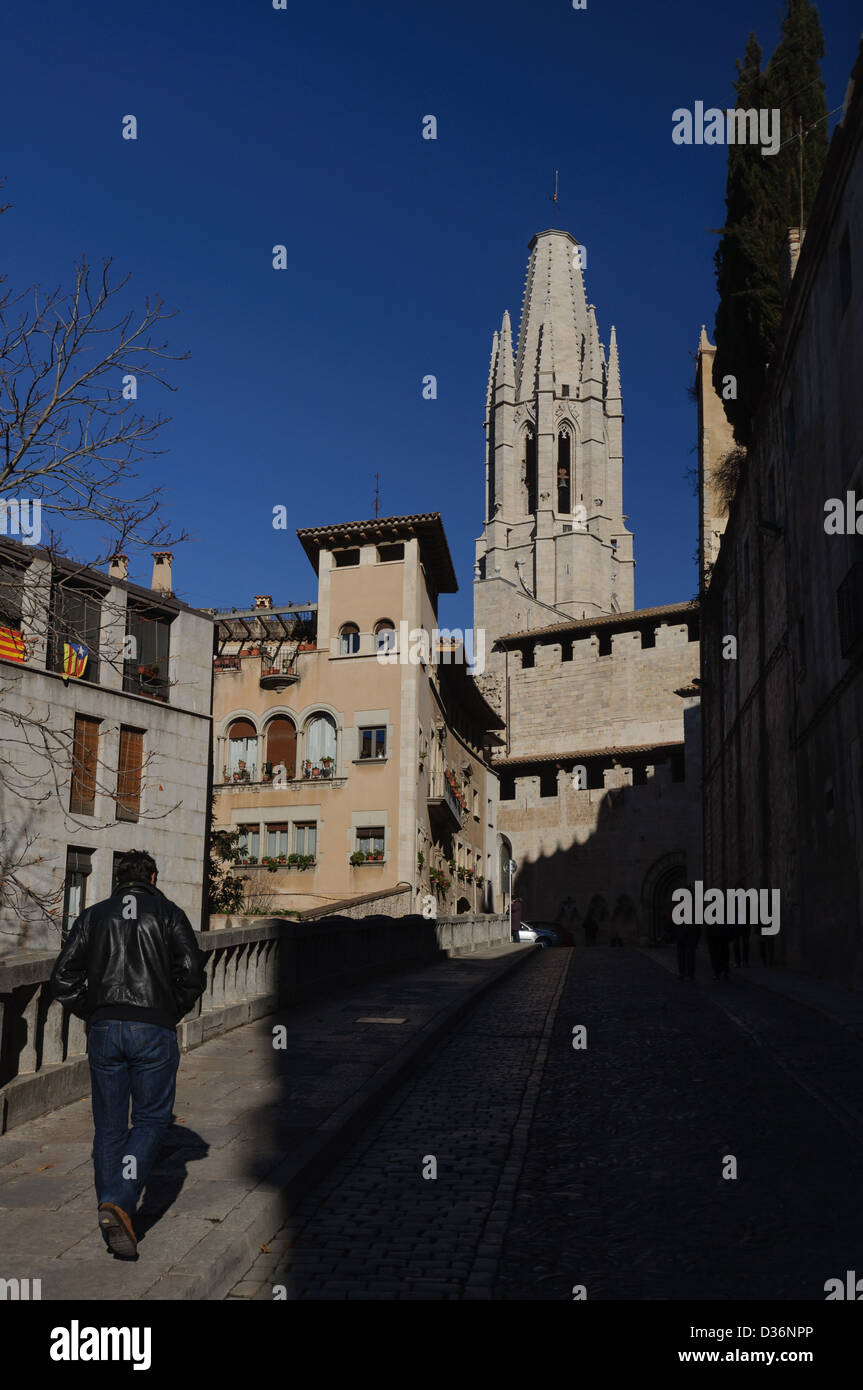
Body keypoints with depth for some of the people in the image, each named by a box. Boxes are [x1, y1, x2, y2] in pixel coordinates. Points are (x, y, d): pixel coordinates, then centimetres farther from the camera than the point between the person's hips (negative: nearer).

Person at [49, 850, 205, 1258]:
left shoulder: (94, 915, 10)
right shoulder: (169, 913, 3)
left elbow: (62, 979, 4)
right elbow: (192, 974, -7)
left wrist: (93, 1014, 13)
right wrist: (172, 1013, 8)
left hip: (104, 1031, 3)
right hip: (155, 1032, -2)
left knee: (109, 1125, 13)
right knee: (151, 1120, 9)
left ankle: (112, 1220, 15)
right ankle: (121, 1202, -10)